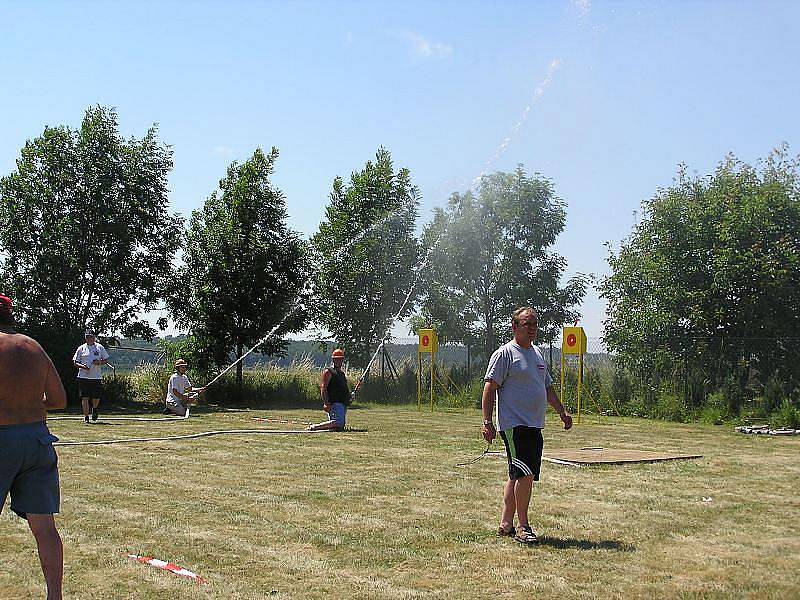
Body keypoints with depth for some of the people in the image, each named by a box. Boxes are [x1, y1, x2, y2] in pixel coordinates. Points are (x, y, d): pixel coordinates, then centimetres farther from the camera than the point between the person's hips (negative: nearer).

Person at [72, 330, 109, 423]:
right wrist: (82, 366, -12)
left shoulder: (99, 348, 8)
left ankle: (94, 409, 34)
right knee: (84, 397, -3)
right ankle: (86, 416, 5)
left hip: (97, 377, 1)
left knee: (96, 397, 2)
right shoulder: (81, 348, 6)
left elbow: (106, 360, 13)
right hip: (84, 376, -1)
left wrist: (99, 362, -8)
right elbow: (75, 362, 7)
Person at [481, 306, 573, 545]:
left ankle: (506, 524, 17)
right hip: (514, 425, -8)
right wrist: (487, 422, -17)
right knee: (526, 473, -14)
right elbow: (489, 388, -11)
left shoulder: (537, 354, 19)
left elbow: (547, 387, 28)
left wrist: (562, 411, 20)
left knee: (519, 476, 10)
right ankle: (523, 526, -4)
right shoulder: (505, 353, -6)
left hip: (535, 426, 8)